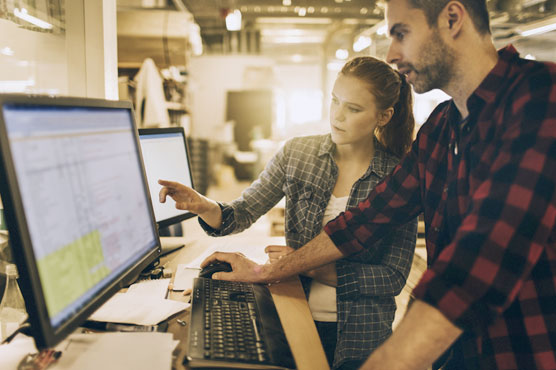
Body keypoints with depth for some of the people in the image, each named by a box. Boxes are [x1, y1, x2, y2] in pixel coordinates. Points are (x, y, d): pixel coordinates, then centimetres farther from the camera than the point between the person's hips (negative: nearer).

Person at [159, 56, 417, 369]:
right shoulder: (297, 153, -2)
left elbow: (394, 278, -11)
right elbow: (243, 213, -1)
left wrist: (314, 267, -19)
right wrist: (204, 206, -23)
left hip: (359, 335, -2)